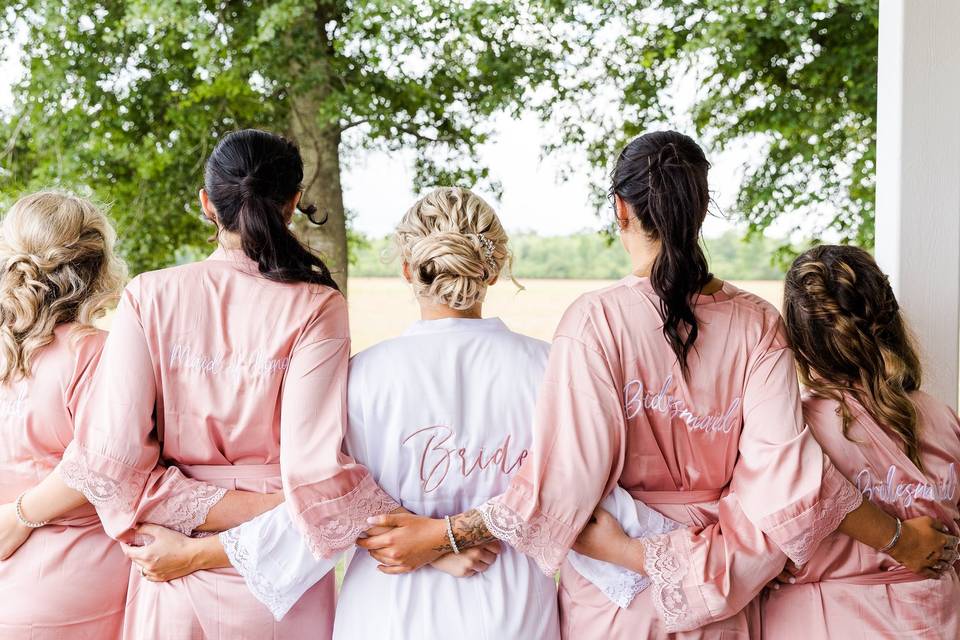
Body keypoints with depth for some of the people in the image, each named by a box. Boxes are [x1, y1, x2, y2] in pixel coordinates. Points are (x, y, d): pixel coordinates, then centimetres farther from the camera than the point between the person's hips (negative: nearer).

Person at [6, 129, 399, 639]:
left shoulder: (149, 295, -7)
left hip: (176, 581, 1)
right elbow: (314, 470, -22)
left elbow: (111, 457, -13)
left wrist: (20, 515, 2)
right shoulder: (315, 306, -13)